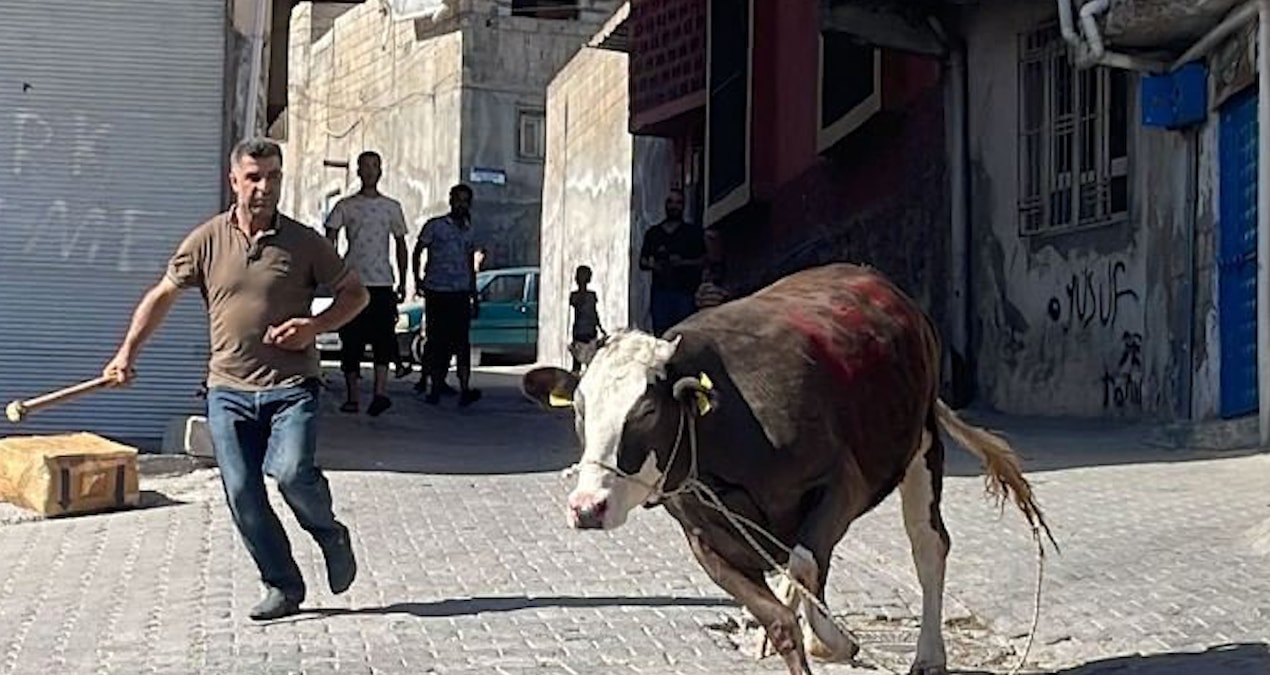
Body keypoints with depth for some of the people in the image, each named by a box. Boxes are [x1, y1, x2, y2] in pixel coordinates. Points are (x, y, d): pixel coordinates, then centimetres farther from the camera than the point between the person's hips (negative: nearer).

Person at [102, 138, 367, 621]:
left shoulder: (304, 242, -1)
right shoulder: (206, 241, 4)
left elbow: (356, 293, 8)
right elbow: (162, 296, 14)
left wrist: (315, 326, -8)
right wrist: (127, 354, 8)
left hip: (291, 386, -2)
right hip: (229, 390, 3)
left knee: (292, 472, -22)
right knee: (242, 495, 0)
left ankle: (330, 535, 9)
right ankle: (282, 586, 16)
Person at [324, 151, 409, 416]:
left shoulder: (392, 207, 12)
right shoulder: (345, 206, 6)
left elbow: (400, 244, 17)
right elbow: (330, 239, 2)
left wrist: (402, 282, 12)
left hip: (382, 283, 0)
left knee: (383, 336, -14)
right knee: (351, 340, 2)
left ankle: (380, 392, -22)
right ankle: (353, 396, 9)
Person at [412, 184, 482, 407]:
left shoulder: (469, 231, 14)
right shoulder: (434, 226, 2)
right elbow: (417, 251, 8)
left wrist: (475, 296, 19)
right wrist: (417, 278, -5)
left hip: (460, 293, 2)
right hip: (436, 291, -2)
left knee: (462, 341, -9)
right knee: (436, 341, 1)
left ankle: (465, 390, -16)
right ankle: (435, 389, 11)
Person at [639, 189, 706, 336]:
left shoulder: (693, 232, 10)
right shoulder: (653, 233, 17)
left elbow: (703, 261, 5)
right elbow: (642, 262, 17)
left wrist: (683, 262, -11)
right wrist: (652, 265, -6)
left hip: (685, 292, -2)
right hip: (660, 290, 2)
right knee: (660, 334, -5)